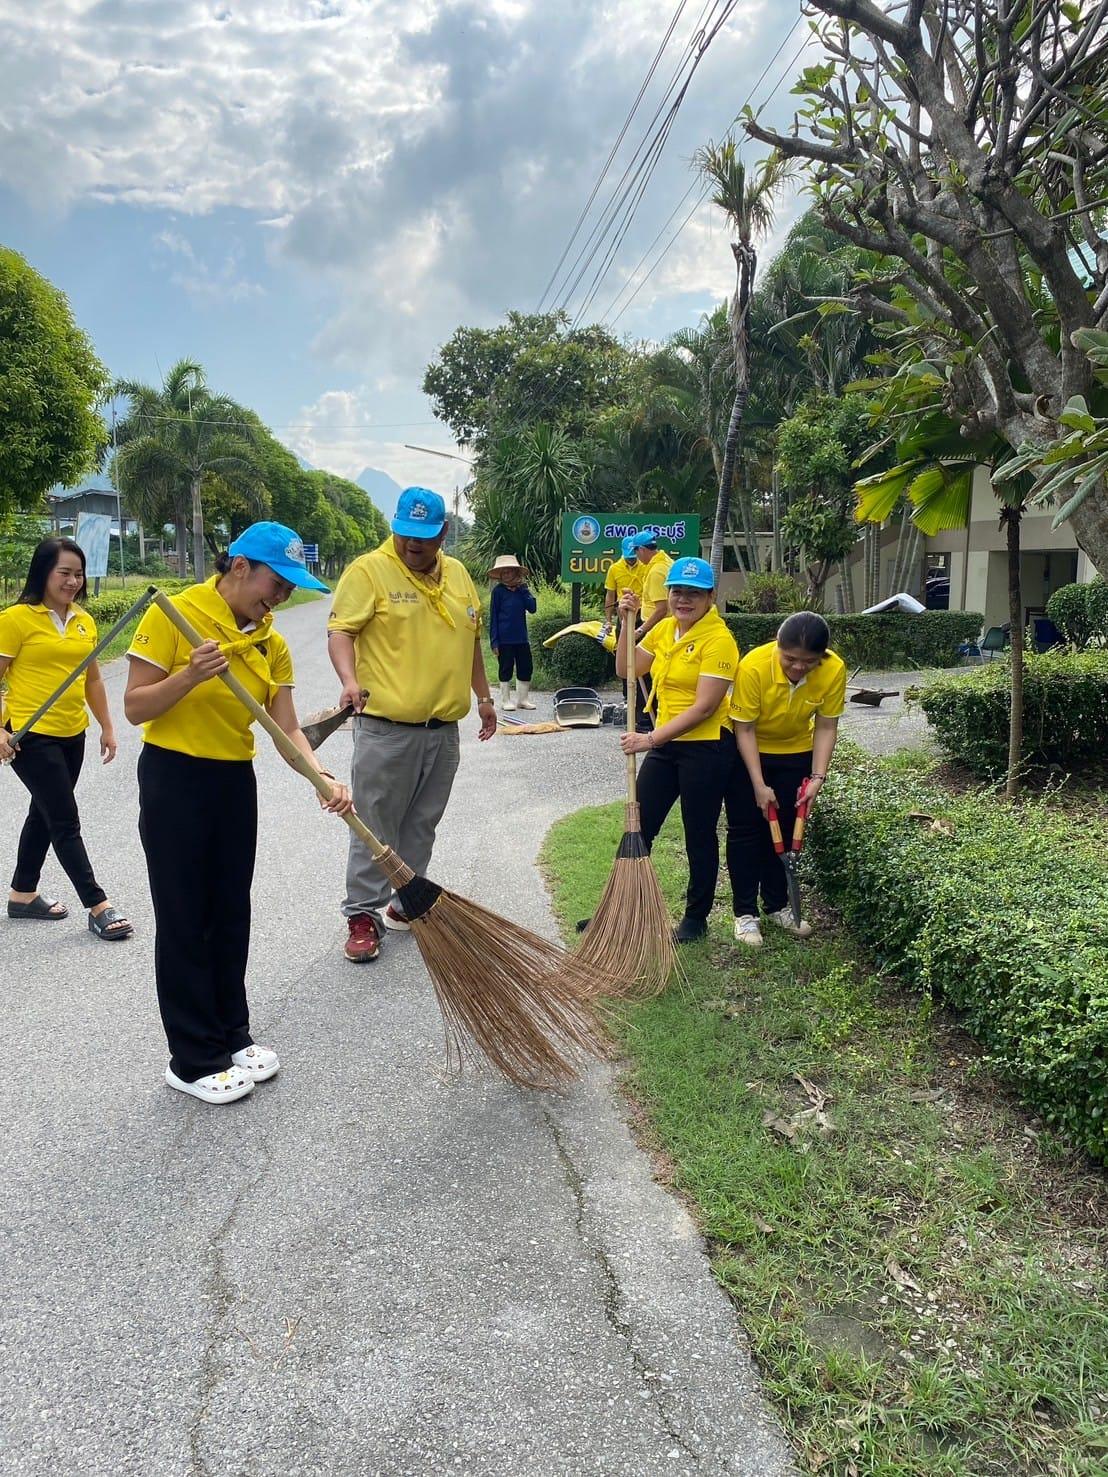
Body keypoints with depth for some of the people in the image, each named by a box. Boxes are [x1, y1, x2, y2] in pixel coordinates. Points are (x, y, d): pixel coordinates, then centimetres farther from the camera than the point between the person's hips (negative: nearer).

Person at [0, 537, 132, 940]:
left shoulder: (84, 621, 8)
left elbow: (92, 680, 16)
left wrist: (107, 727, 16)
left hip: (72, 736, 7)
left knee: (45, 814, 18)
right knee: (66, 822, -2)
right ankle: (98, 906, 5)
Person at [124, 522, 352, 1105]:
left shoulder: (270, 644, 3)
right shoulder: (174, 614, -13)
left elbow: (287, 729, -2)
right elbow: (135, 707, -12)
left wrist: (324, 780, -18)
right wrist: (191, 676, -29)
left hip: (237, 781, 6)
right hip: (174, 779, -6)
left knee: (231, 915, 13)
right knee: (184, 921, 2)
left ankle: (231, 1036, 29)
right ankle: (192, 1061, 15)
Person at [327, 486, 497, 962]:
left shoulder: (458, 574, 13)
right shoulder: (368, 570, -6)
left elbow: (471, 640, 23)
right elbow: (340, 631, -14)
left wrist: (483, 696, 25)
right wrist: (350, 681, -31)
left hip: (443, 730, 6)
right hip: (386, 728, -6)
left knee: (421, 827, 14)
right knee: (375, 827, -1)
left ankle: (405, 905, 26)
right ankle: (363, 915, 10)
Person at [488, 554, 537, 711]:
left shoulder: (522, 589, 7)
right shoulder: (498, 590, -4)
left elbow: (532, 609, -3)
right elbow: (493, 617, -5)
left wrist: (524, 590, -9)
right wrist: (494, 641, -9)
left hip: (521, 638, 4)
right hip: (504, 639, -4)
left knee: (526, 668, 8)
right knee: (506, 669, 4)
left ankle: (523, 699, 21)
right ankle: (506, 701, 15)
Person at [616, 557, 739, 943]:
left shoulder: (718, 640, -16)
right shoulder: (664, 628, 7)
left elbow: (703, 708, -21)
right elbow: (627, 669, 9)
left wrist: (652, 739, -24)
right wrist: (628, 623, -2)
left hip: (706, 748, -7)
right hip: (665, 743, 7)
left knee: (699, 835, 7)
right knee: (639, 826, 9)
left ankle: (696, 917, 24)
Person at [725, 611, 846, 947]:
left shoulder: (834, 670, -25)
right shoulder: (753, 666, -33)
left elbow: (826, 727, -13)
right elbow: (744, 729, -24)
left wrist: (818, 776, -20)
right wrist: (759, 785, -24)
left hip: (796, 754, 3)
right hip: (746, 752, -3)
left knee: (785, 830, 9)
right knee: (745, 830, -1)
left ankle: (777, 905, 24)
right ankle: (745, 912, 9)